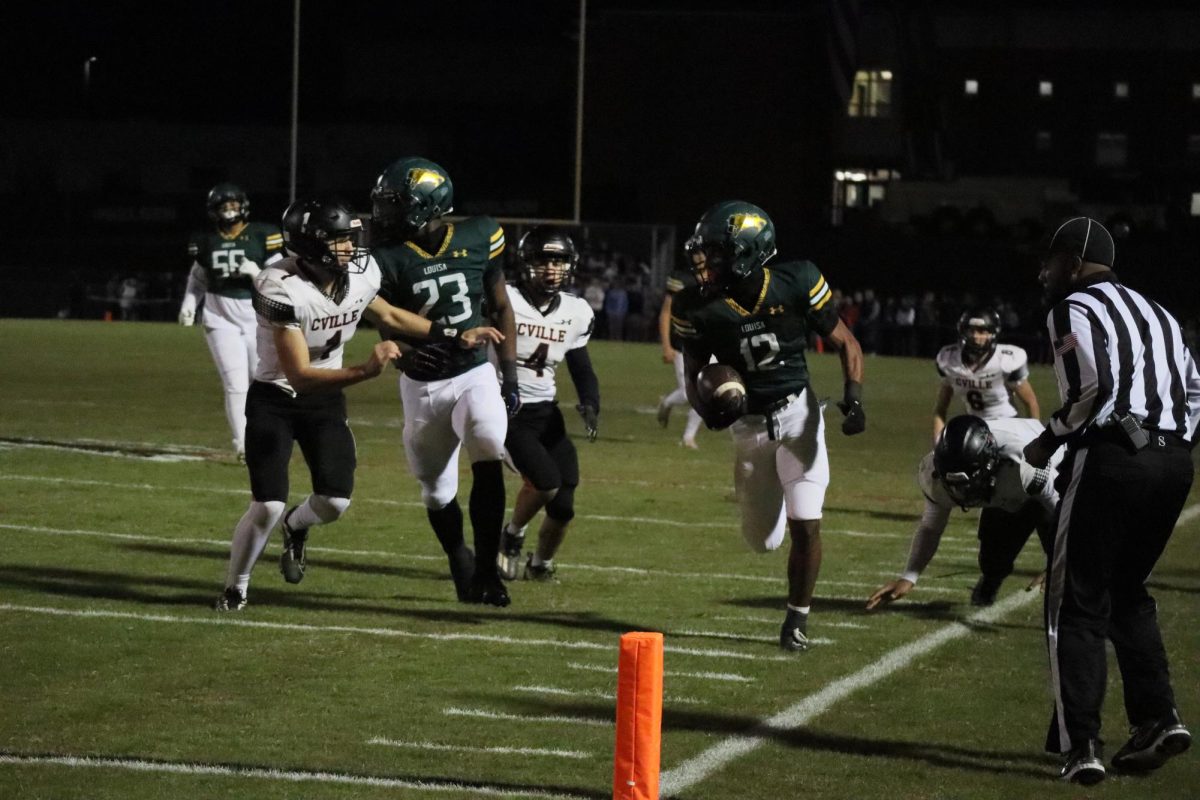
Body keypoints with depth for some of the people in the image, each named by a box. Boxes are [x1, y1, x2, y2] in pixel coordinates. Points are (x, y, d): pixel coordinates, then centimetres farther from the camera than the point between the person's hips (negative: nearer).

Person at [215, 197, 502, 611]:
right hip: (274, 401, -5)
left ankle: (295, 527, 33)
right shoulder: (282, 289, -30)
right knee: (267, 507, -12)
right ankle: (235, 588, 13)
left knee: (335, 500, -4)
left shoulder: (359, 277, -11)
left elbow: (389, 316, 12)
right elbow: (299, 376, -33)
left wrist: (457, 336, 9)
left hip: (325, 399, 5)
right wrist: (366, 370, -45)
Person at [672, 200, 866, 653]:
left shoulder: (796, 285, -20)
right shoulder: (698, 308, -18)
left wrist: (854, 395, -23)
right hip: (749, 423, 2)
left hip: (798, 413, -2)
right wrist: (707, 408, -24)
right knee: (764, 540, 10)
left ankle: (797, 620, 11)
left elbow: (846, 344, -7)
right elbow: (694, 372, -3)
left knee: (804, 526, -11)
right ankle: (770, 489, 46)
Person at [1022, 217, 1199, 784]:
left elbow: (1094, 387, -14)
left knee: (1077, 602, 1)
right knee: (1126, 592, 22)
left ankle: (1080, 744, -4)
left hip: (1112, 460, -7)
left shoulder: (1073, 311, 0)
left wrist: (1049, 440, -2)